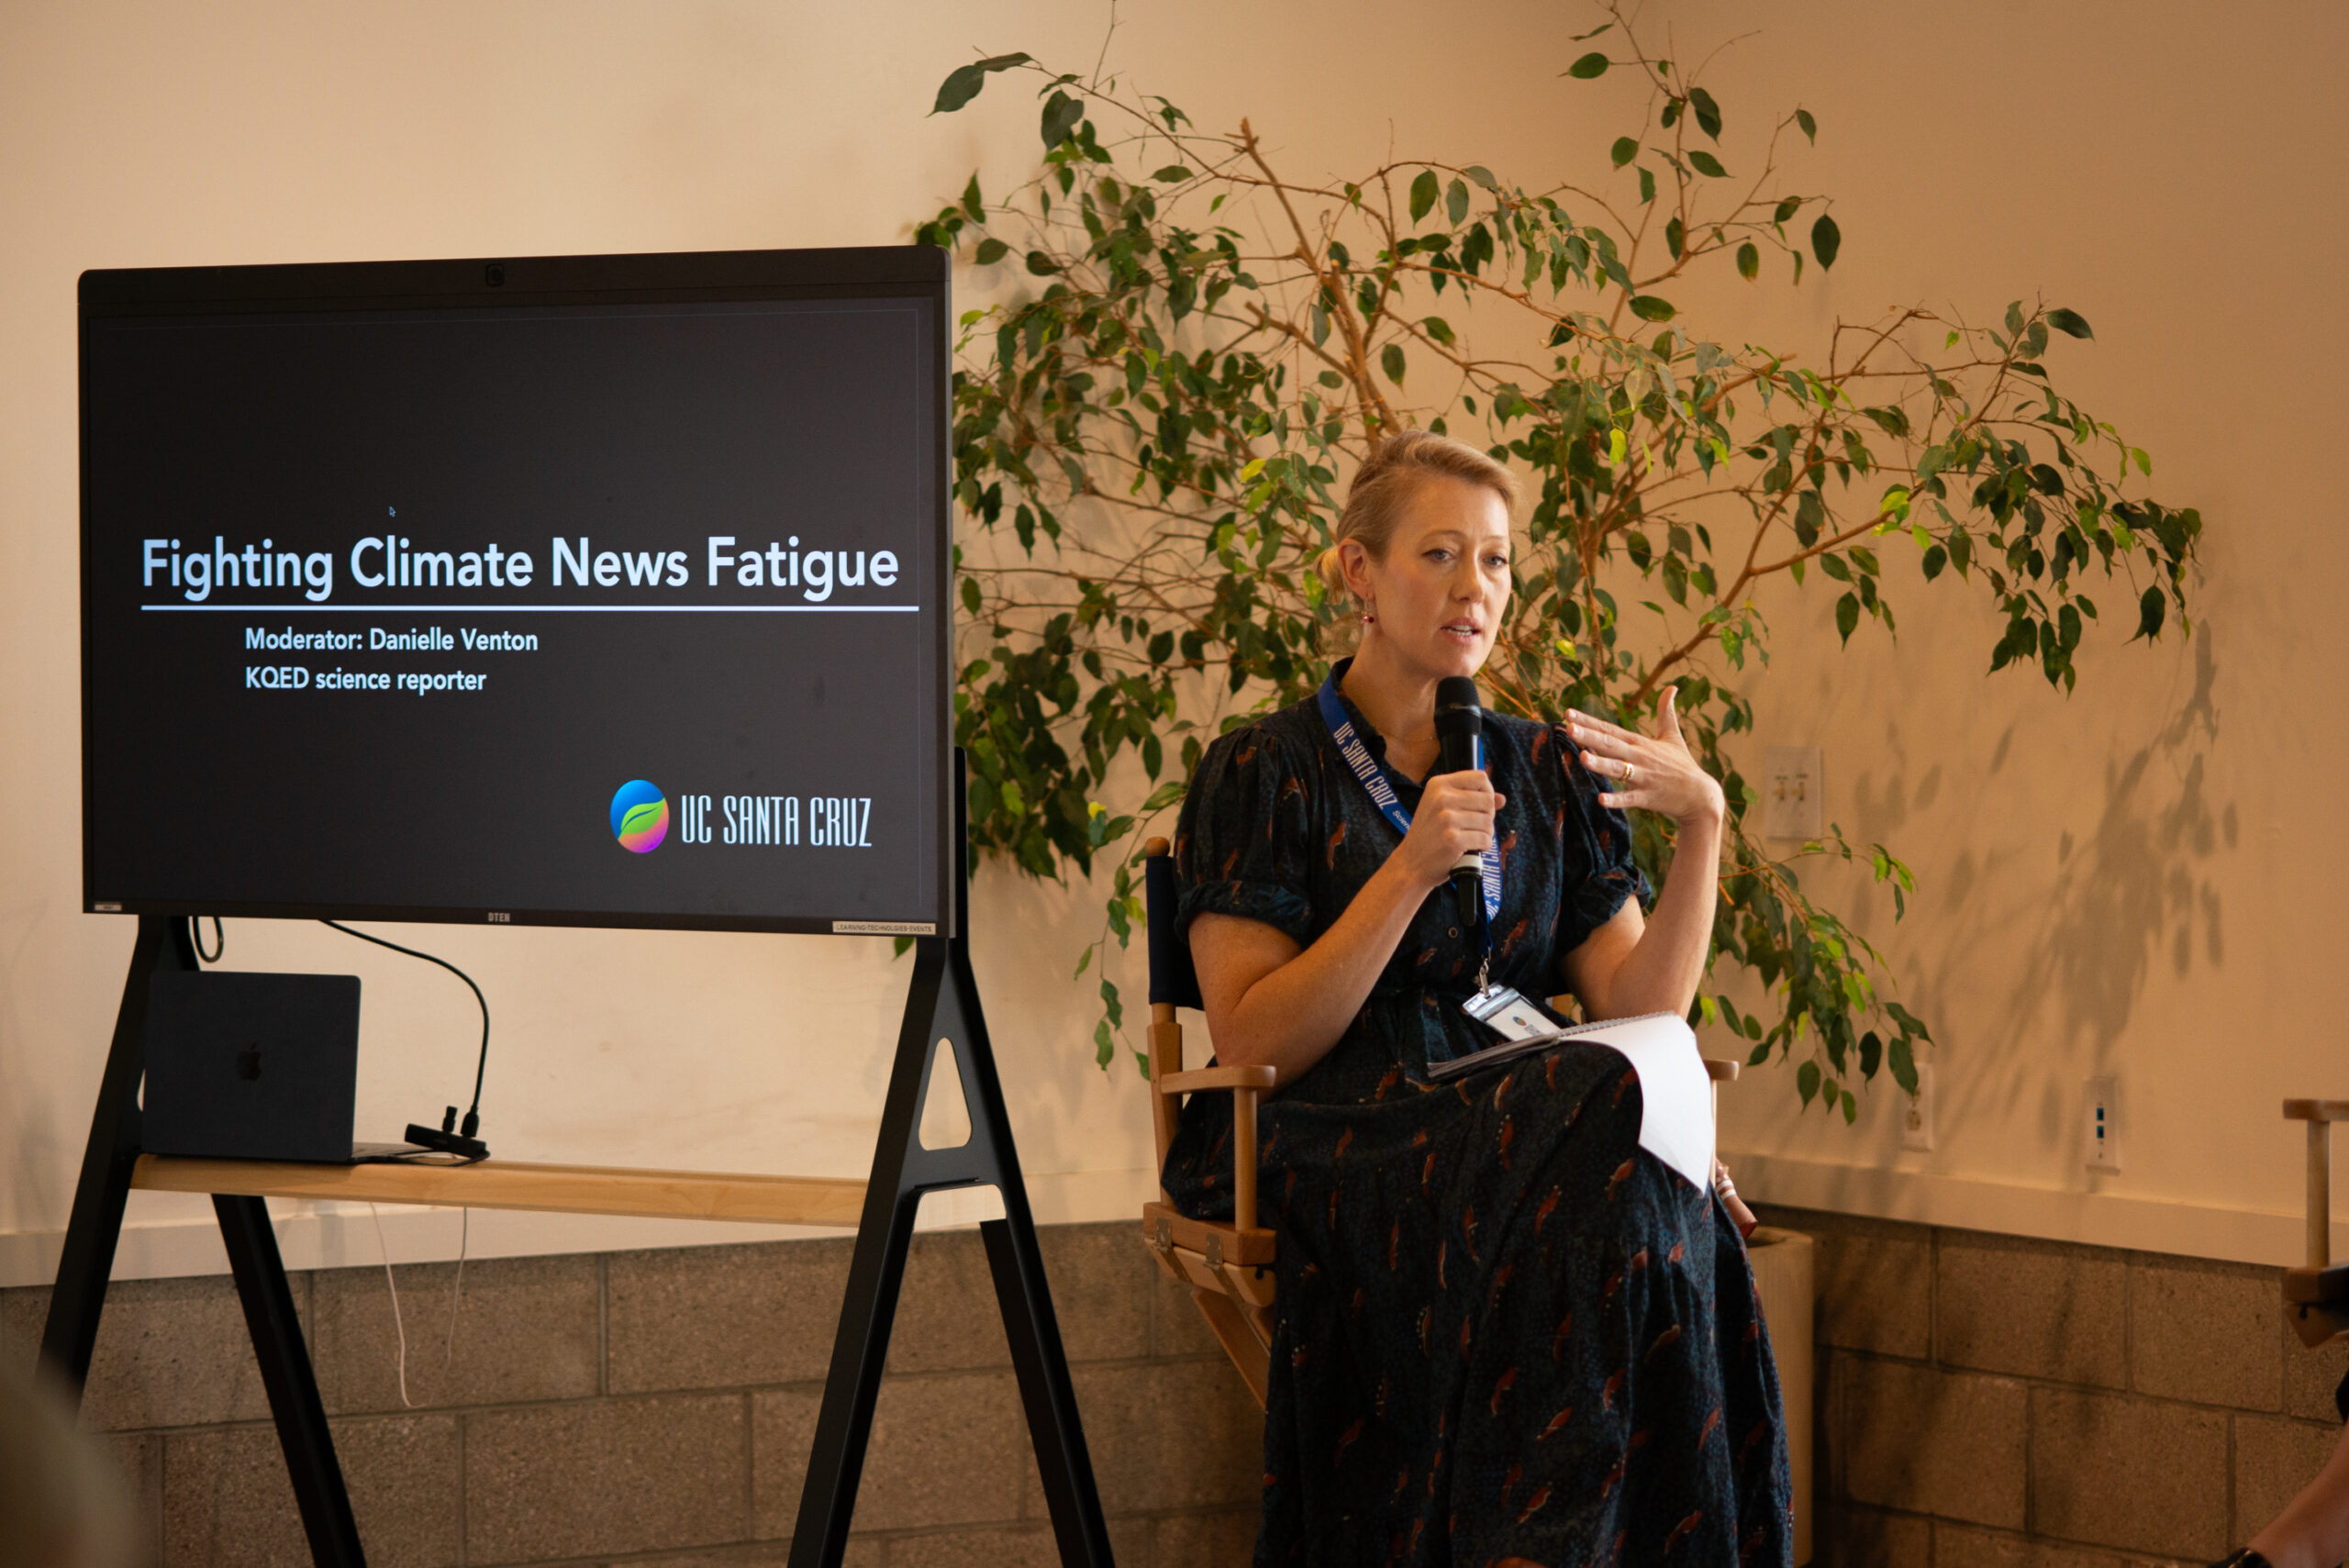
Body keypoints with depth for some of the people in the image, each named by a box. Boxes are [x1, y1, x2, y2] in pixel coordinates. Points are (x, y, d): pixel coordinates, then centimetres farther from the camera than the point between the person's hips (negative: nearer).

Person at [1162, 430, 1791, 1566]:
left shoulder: (1546, 776, 19)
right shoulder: (1266, 774, 5)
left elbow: (1636, 1016, 8)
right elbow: (1250, 1045, -6)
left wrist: (1702, 827, -4)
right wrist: (1411, 870, -14)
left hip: (1520, 1129, 4)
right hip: (1329, 1155, -4)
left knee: (1655, 1207, -32)